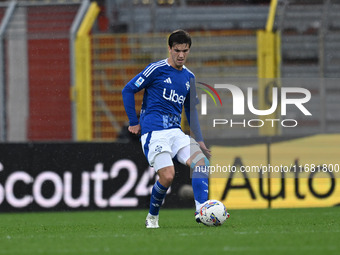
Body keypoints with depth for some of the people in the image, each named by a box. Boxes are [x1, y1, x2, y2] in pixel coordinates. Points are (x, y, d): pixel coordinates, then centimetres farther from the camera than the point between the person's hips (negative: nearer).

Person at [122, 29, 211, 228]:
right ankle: (152, 217, 7)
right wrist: (134, 122, -2)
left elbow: (191, 110, 25)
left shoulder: (189, 77, 15)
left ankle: (201, 210, -22)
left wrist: (199, 140, 18)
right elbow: (128, 90, -2)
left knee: (201, 161, -16)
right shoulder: (157, 69, -5)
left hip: (176, 132, 6)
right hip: (154, 133, -6)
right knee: (168, 176, -17)